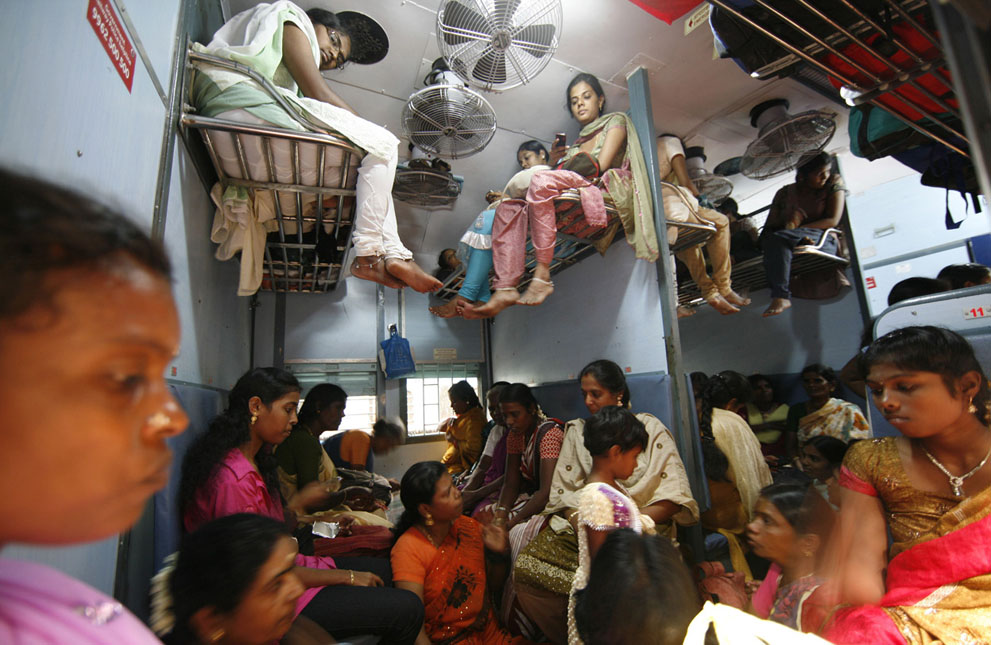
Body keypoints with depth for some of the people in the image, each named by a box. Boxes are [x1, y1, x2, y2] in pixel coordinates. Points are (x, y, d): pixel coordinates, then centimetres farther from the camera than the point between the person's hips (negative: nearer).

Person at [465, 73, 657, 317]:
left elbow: (599, 166, -2)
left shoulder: (616, 121, 18)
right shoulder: (577, 143, 35)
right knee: (509, 208, -11)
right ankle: (505, 288, -29)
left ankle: (542, 276, -36)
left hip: (607, 192, -6)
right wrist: (554, 164, 5)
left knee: (541, 180, -31)